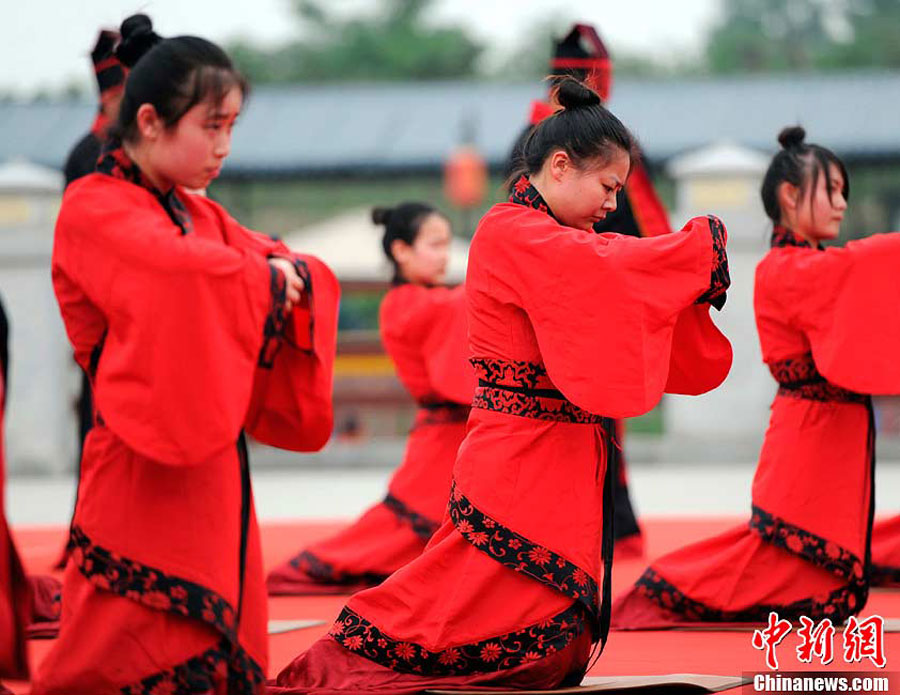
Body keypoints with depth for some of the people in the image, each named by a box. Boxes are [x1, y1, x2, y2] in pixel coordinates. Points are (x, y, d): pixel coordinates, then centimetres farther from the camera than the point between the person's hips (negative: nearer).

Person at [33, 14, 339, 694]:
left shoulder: (200, 215, 17)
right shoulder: (94, 210, -9)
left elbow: (305, 275, 14)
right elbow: (185, 269, -28)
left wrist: (292, 274, -9)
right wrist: (263, 278, -12)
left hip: (213, 466, 8)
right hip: (143, 472, -8)